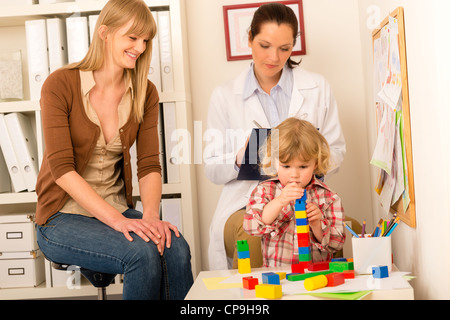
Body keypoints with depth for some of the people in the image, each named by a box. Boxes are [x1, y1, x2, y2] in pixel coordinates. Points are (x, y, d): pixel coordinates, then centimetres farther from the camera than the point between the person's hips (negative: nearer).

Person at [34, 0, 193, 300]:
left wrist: (151, 215, -21)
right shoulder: (60, 85, -11)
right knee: (142, 252, -30)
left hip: (118, 210, 4)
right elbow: (62, 168, -17)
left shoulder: (145, 93, 4)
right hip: (63, 218, -4)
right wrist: (116, 220, -27)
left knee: (175, 247, -27)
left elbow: (150, 164, -1)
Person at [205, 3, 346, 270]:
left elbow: (337, 153, 11)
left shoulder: (318, 88, 11)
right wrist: (240, 157, -15)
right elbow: (213, 171, 7)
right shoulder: (225, 96, 8)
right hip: (246, 204, -1)